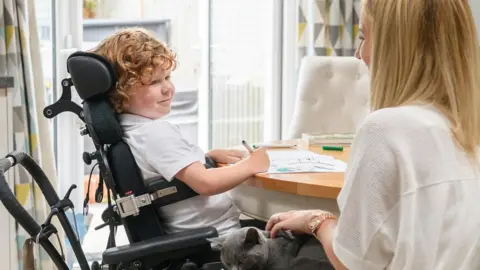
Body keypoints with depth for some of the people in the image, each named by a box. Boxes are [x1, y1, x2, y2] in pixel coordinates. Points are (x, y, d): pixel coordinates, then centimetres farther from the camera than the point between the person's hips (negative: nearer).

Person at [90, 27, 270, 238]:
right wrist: (250, 165, -15)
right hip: (214, 236, -10)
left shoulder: (132, 128, 9)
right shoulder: (156, 133, -23)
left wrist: (211, 155, 11)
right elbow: (205, 182, -29)